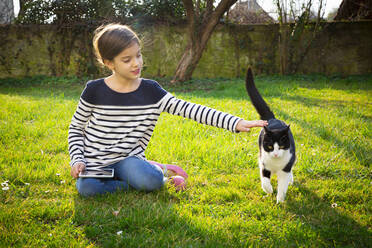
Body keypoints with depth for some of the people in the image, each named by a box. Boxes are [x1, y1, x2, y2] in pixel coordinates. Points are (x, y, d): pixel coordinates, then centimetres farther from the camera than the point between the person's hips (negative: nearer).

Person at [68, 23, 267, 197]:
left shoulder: (150, 91, -4)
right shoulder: (94, 90, -6)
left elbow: (188, 109, -11)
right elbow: (76, 128, 5)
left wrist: (235, 123, -20)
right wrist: (77, 160, -12)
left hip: (128, 158, 0)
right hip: (95, 161, 0)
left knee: (152, 181, -33)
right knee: (87, 188, -33)